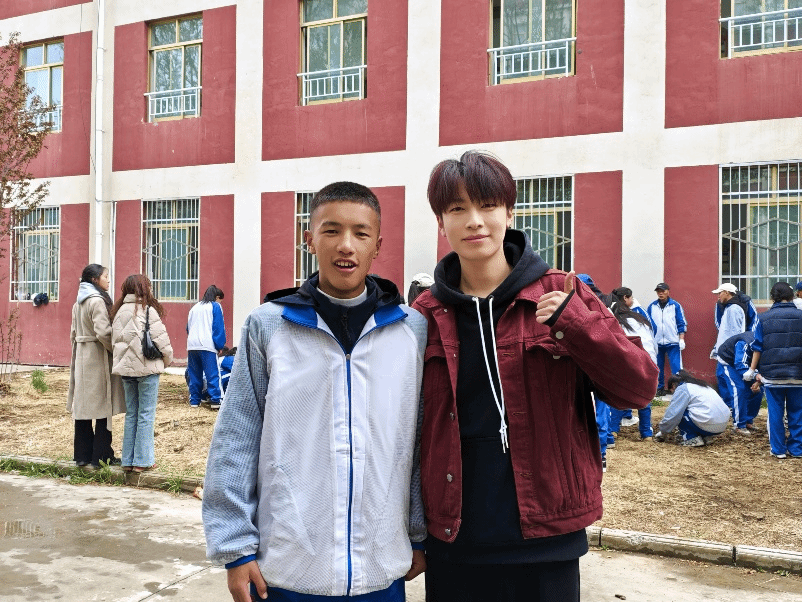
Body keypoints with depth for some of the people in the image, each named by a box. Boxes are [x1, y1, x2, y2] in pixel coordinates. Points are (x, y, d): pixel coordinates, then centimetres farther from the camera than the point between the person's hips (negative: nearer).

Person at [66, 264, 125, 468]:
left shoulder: (78, 303, 13)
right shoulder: (97, 301, -14)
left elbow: (74, 332, 16)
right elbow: (103, 332, -22)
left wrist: (78, 353, 20)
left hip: (81, 358, 8)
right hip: (98, 358, -8)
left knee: (83, 406, 10)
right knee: (103, 407, -1)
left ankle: (82, 454, 16)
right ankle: (101, 455, 3)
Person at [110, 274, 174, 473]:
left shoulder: (119, 312, 6)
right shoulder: (148, 311, -12)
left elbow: (115, 340, 9)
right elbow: (161, 339, -10)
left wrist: (122, 359, 17)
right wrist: (168, 359, 5)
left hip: (126, 368, 6)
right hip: (147, 367, -6)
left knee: (131, 414, 13)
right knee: (146, 414, 1)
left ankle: (128, 460, 16)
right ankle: (142, 461, 3)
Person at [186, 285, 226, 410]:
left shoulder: (195, 307, 20)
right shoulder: (215, 306, 2)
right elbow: (219, 328, -3)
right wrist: (220, 345, 1)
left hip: (192, 345, 6)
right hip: (207, 346, -6)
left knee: (194, 375, 11)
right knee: (212, 374, -6)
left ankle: (194, 400, 13)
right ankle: (215, 400, -10)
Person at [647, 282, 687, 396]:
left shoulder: (675, 306, 2)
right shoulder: (651, 306, 7)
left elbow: (682, 323, 3)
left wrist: (681, 339, -3)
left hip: (673, 342, -3)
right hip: (656, 343, 3)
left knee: (676, 367, -8)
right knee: (658, 367, 9)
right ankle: (660, 388, 21)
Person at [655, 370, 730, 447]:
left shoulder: (682, 389, 0)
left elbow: (672, 414, -3)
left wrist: (662, 432, 11)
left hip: (709, 425, -9)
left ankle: (692, 439, -2)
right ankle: (706, 437, 14)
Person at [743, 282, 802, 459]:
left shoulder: (765, 318, -1)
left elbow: (758, 347, 0)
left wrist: (752, 370, 8)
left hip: (772, 375, -1)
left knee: (775, 413, 5)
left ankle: (778, 449, 9)